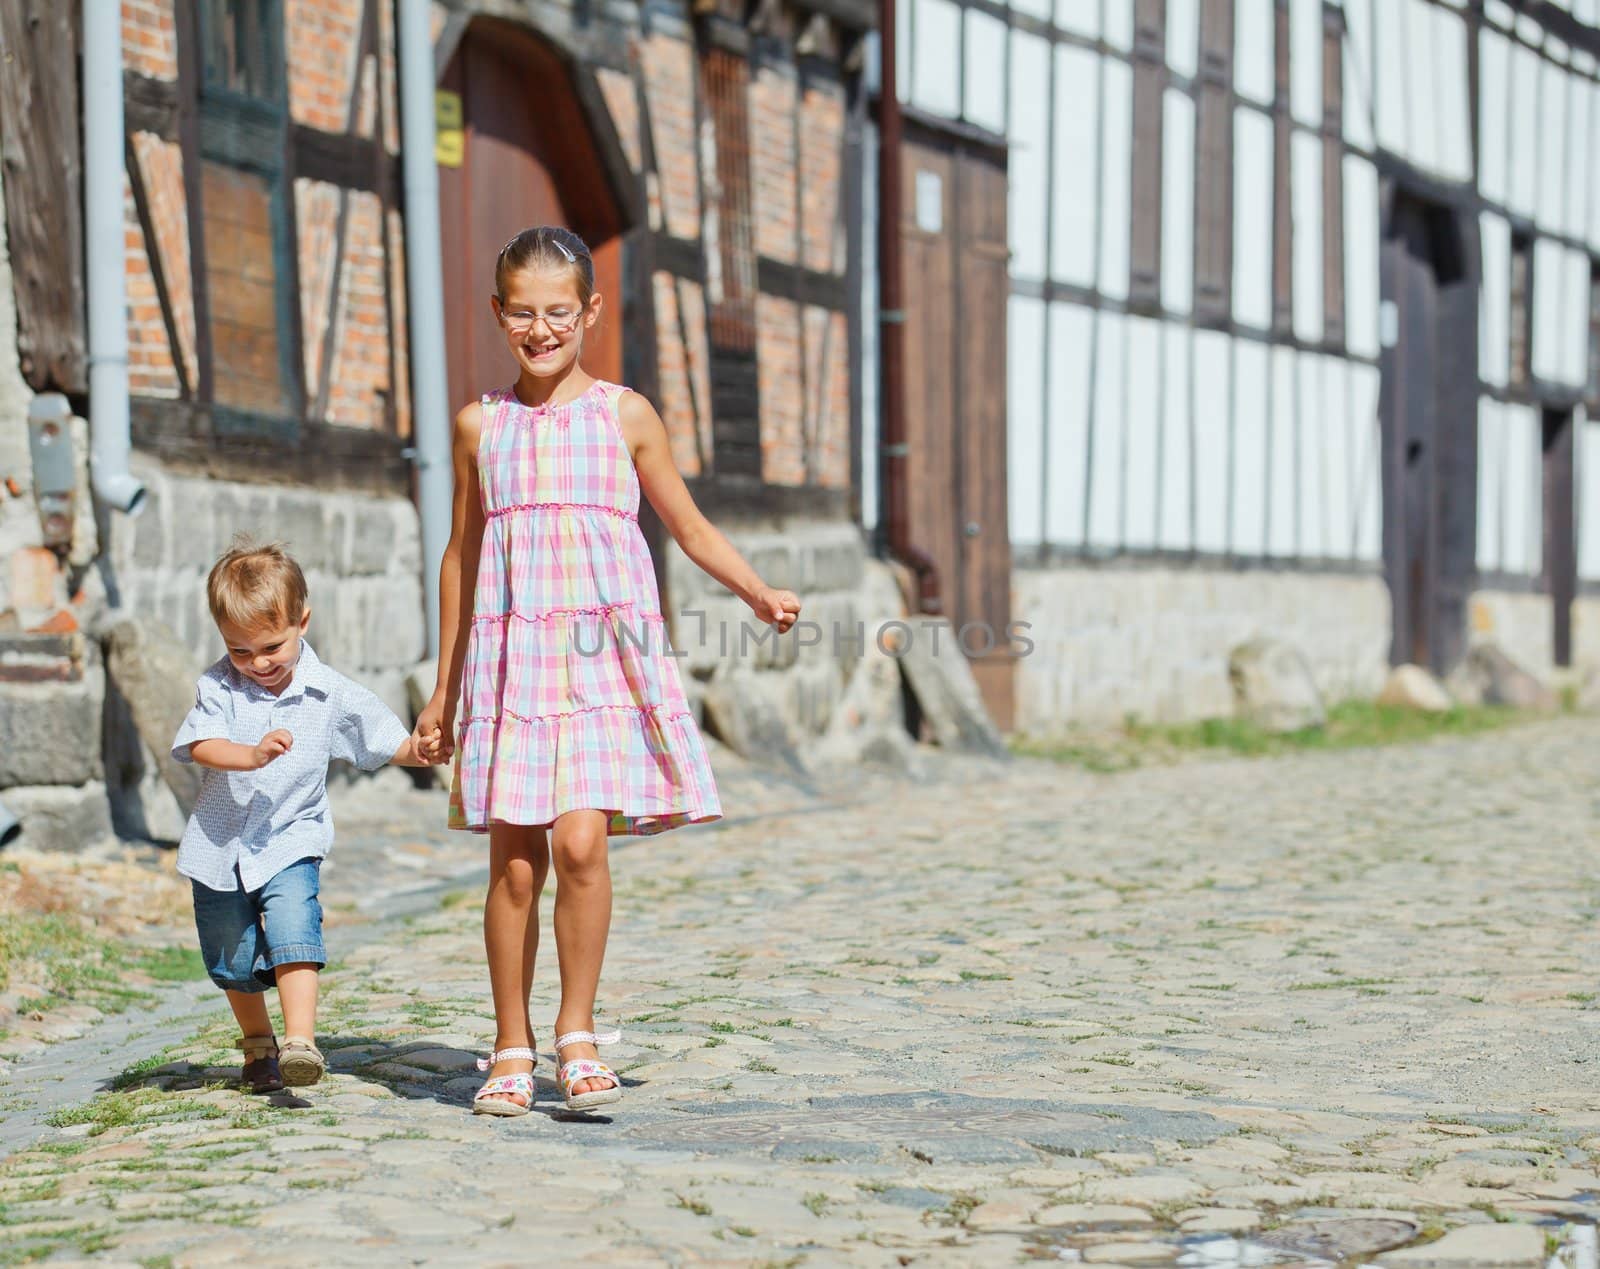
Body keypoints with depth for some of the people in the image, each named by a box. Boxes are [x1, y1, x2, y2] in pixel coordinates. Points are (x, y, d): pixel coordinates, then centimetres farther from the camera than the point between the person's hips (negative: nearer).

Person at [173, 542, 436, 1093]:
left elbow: (389, 742, 3)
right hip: (220, 847, 2)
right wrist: (251, 755, -39)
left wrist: (418, 749, -19)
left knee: (293, 937, -24)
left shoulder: (332, 694, -5)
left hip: (291, 844, -1)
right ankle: (258, 1043, 36)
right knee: (233, 961, 14)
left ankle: (300, 1041, -27)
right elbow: (201, 746, -21)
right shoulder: (218, 687, -7)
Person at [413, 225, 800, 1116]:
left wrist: (760, 594, -5)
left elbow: (690, 526, 11)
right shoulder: (482, 425, 10)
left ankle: (578, 1034, 0)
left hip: (604, 659, -2)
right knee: (514, 862, 0)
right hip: (510, 660, 2)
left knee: (580, 842, -16)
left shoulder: (624, 415, 5)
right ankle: (513, 1049, 13)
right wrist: (444, 688, 18)